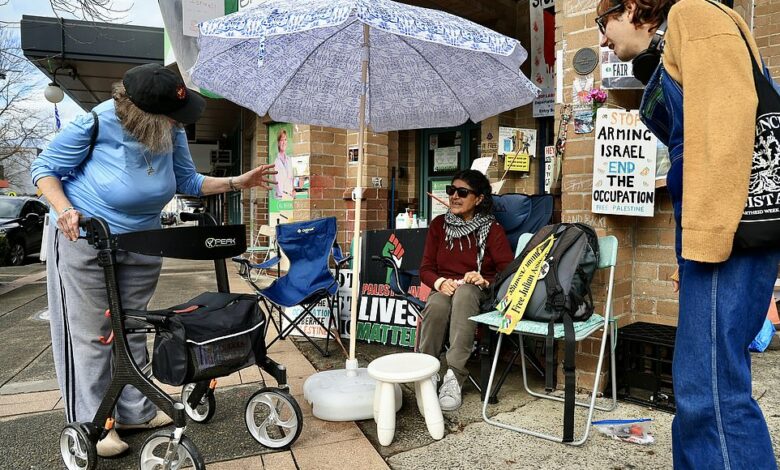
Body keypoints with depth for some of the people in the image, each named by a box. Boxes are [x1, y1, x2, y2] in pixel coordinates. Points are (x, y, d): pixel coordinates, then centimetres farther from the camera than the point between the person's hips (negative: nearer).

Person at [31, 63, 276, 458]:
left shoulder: (172, 132, -6)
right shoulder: (97, 123, -20)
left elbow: (188, 181, 5)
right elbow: (44, 167, -11)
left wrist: (237, 182, -5)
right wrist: (64, 210, -28)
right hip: (84, 238, -5)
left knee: (131, 329, 12)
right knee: (90, 333, -1)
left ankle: (134, 411, 23)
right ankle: (90, 423, 11)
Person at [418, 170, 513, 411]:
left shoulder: (492, 229, 1)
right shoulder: (439, 224, 10)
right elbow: (426, 269, 8)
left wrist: (485, 282, -23)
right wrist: (440, 282, -13)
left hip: (478, 293, -2)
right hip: (444, 290, 2)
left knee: (464, 292, -39)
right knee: (436, 306, -36)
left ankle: (454, 376, -41)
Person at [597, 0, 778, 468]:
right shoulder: (667, 57, 27)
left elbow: (727, 115, -15)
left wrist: (707, 233, -21)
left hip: (725, 227, -10)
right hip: (710, 227, 10)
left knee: (710, 387, -11)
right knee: (699, 380, 14)